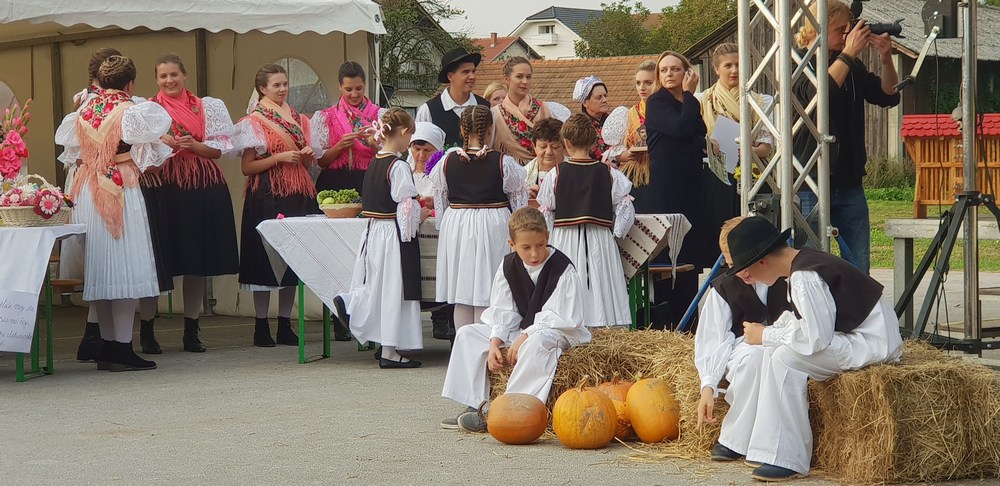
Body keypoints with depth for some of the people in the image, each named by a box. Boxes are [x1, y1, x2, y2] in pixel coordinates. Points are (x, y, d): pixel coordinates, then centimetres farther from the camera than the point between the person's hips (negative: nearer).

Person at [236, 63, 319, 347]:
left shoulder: (298, 120, 16)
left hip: (298, 196, 6)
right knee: (265, 258, -5)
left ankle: (285, 324, 10)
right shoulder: (254, 122, -1)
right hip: (266, 196, -6)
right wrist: (279, 158, -15)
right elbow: (247, 167, -6)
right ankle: (261, 326, 1)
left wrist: (308, 155, 2)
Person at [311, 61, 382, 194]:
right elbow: (321, 161, 5)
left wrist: (373, 143, -12)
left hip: (368, 183, 0)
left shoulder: (379, 115, 7)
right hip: (335, 183, 0)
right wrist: (340, 146, -11)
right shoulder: (325, 117, 8)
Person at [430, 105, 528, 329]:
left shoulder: (448, 161, -3)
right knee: (487, 296, 1)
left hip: (455, 226, 3)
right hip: (492, 226, -3)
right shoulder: (503, 163, -10)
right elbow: (519, 197, -1)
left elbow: (440, 198, 6)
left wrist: (443, 227, 20)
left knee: (461, 297, 10)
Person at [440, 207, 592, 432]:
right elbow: (502, 313, 2)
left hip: (559, 331, -7)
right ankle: (474, 404, -8)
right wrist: (495, 343, -15)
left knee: (537, 342, -42)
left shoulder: (562, 269, -18)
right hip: (523, 330, 7)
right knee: (467, 334, -2)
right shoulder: (509, 266, 1)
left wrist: (524, 337, -24)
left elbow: (564, 319, -21)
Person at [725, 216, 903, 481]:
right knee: (776, 348, 7)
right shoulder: (805, 261, 9)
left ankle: (788, 459, -15)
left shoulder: (805, 278, -22)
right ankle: (775, 446, 7)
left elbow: (815, 338, -25)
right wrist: (769, 334, 1)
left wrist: (765, 336, -13)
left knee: (786, 358, -20)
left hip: (874, 343, -11)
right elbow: (811, 325, 14)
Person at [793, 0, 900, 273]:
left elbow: (888, 96, 12)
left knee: (859, 269, 6)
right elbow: (818, 92, -25)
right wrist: (848, 54, -20)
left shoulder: (851, 66, 12)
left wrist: (886, 59, -4)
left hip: (850, 182, 6)